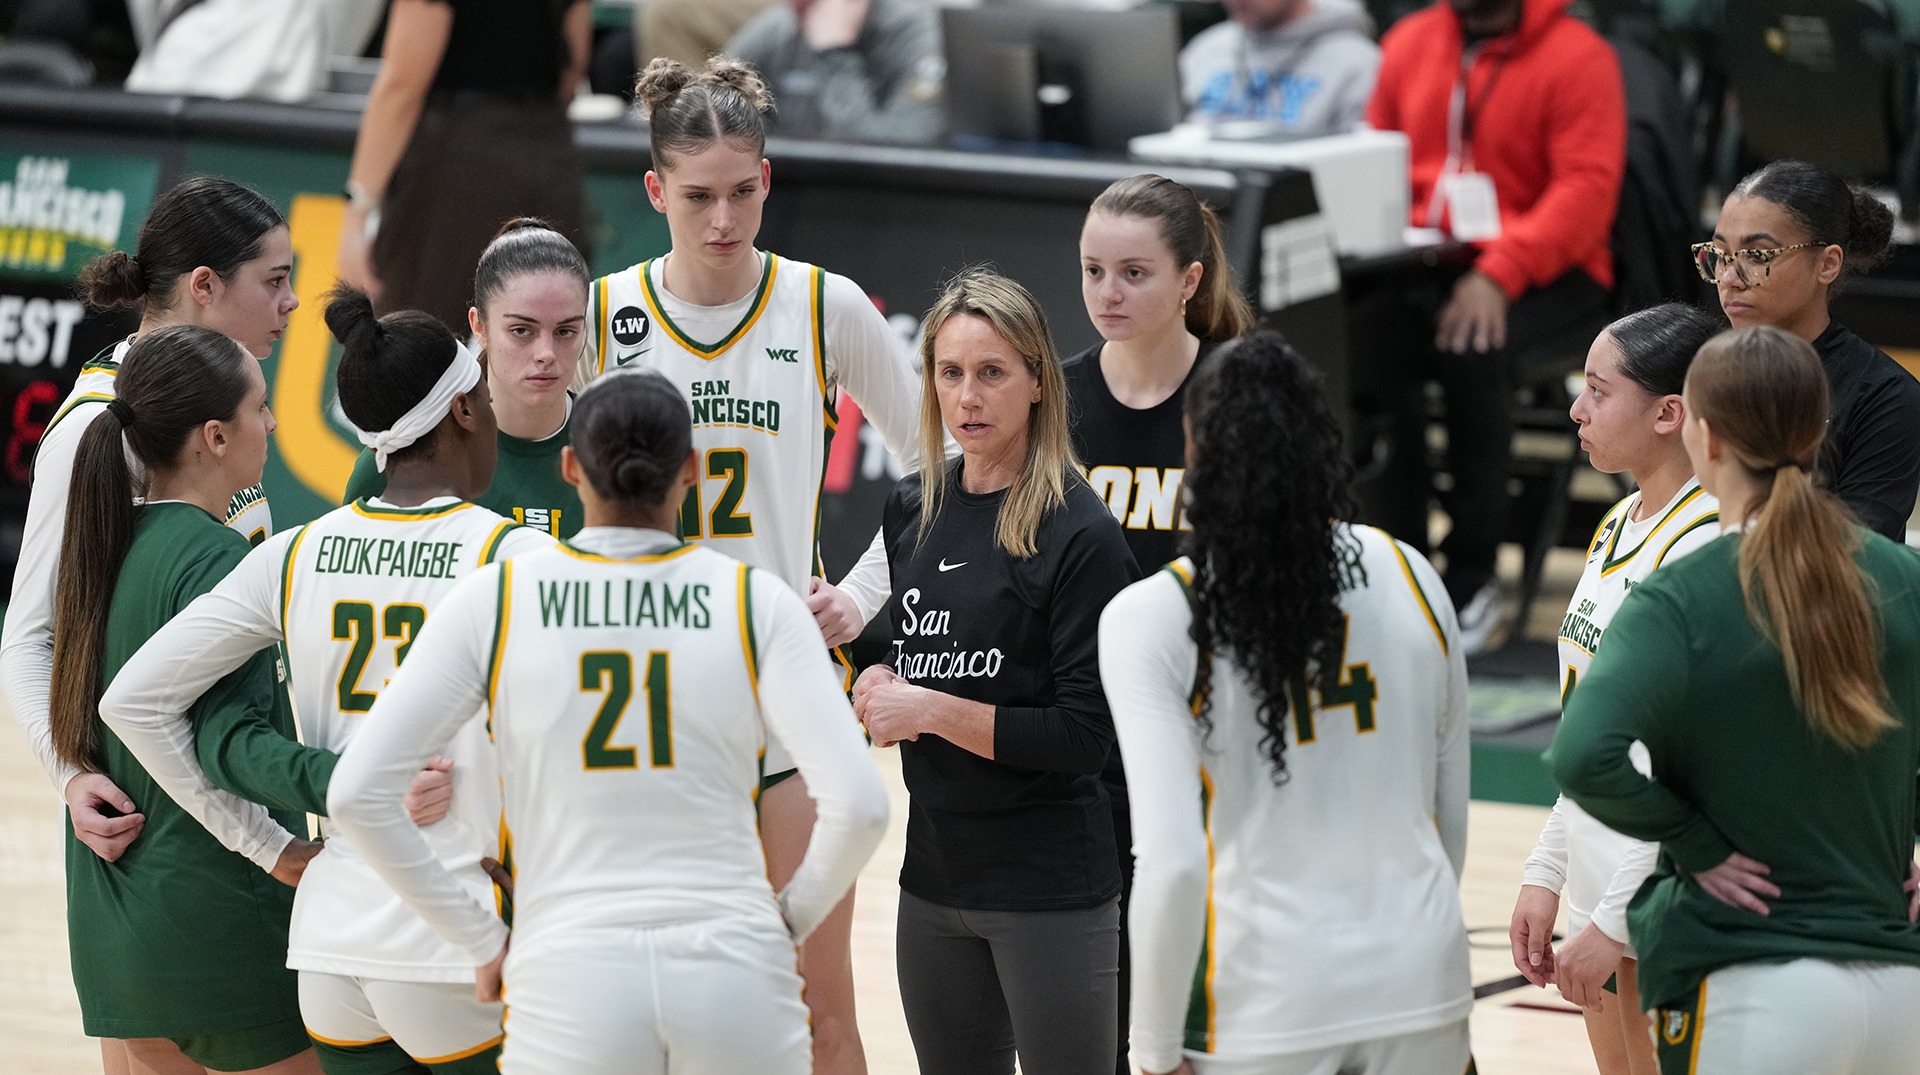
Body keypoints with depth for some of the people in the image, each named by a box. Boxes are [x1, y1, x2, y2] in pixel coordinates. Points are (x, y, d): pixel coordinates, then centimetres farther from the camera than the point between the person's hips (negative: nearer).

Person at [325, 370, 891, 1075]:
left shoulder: (493, 600, 1)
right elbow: (858, 804, -8)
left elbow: (358, 793, -3)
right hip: (734, 976, 1)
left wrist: (480, 938, 6)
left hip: (572, 984, -1)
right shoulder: (757, 602, 0)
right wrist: (789, 922, 10)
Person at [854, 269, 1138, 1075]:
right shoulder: (912, 508, 7)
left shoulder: (1080, 533, -13)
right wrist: (876, 682, 0)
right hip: (937, 871, 6)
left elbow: (1082, 735, -15)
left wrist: (931, 709, -17)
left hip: (1051, 887, -6)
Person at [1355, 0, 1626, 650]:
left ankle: (1472, 579, -24)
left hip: (1544, 272, -4)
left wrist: (1498, 275, -27)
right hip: (1421, 261, 5)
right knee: (1363, 336, -27)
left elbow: (1586, 189, -15)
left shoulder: (1579, 57, -7)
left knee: (1474, 347, -35)